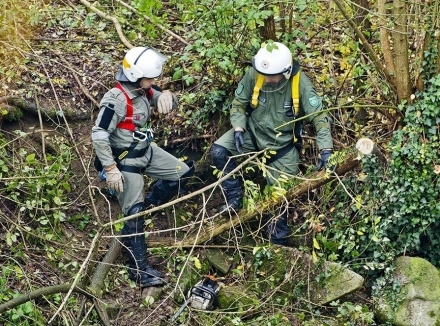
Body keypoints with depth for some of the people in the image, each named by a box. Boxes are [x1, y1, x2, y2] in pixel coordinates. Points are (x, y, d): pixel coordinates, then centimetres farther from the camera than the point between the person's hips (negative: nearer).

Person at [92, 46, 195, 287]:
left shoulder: (144, 90, 0)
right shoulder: (116, 100, -25)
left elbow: (171, 104, 12)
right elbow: (99, 135, -27)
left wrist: (166, 96, -14)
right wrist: (111, 169, -28)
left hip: (146, 151, 9)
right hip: (125, 161, -9)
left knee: (183, 173, 12)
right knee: (134, 213, -9)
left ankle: (149, 205, 25)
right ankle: (139, 269, -3)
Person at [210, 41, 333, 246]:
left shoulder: (300, 83, -24)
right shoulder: (254, 74, -19)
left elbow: (319, 116, -24)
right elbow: (238, 104, -5)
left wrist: (326, 150, -35)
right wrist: (238, 129, -22)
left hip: (283, 143, -2)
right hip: (253, 132, 2)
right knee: (218, 151, -22)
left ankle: (277, 235, 22)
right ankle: (234, 195, -4)